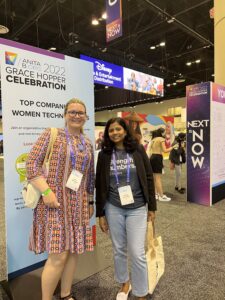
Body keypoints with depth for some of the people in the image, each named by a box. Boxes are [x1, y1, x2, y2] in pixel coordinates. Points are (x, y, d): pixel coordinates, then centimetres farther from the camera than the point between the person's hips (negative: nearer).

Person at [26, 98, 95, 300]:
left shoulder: (88, 144, 12)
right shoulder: (52, 134, -3)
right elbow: (32, 163, -9)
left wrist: (90, 201, 17)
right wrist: (46, 192, -17)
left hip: (78, 204, 6)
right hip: (54, 201, -5)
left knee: (74, 252, 13)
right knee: (58, 256, -5)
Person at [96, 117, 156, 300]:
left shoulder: (138, 150, -3)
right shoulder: (104, 154, -1)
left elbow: (148, 178, 1)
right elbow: (100, 185, 2)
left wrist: (152, 206, 1)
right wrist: (100, 214, 2)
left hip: (137, 209, -1)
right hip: (113, 209, 2)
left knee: (137, 253, 0)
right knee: (119, 250, 15)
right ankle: (124, 283, 41)